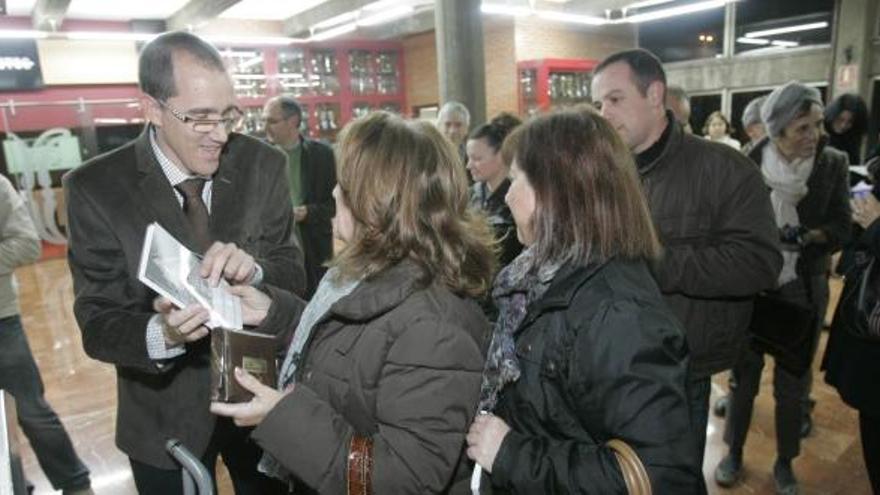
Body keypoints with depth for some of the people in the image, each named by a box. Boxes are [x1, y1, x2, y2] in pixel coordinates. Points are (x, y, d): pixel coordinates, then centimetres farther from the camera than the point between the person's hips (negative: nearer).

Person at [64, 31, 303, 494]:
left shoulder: (263, 165, -10)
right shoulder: (95, 188, -14)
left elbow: (294, 276, -7)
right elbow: (98, 325, -14)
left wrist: (252, 270, -30)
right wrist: (160, 334, -35)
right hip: (166, 414, -1)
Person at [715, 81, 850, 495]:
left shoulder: (833, 164, -6)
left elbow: (841, 229, -3)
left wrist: (802, 236, -20)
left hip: (803, 289, 1)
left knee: (792, 383, 13)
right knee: (744, 375, 13)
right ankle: (734, 453, 32)